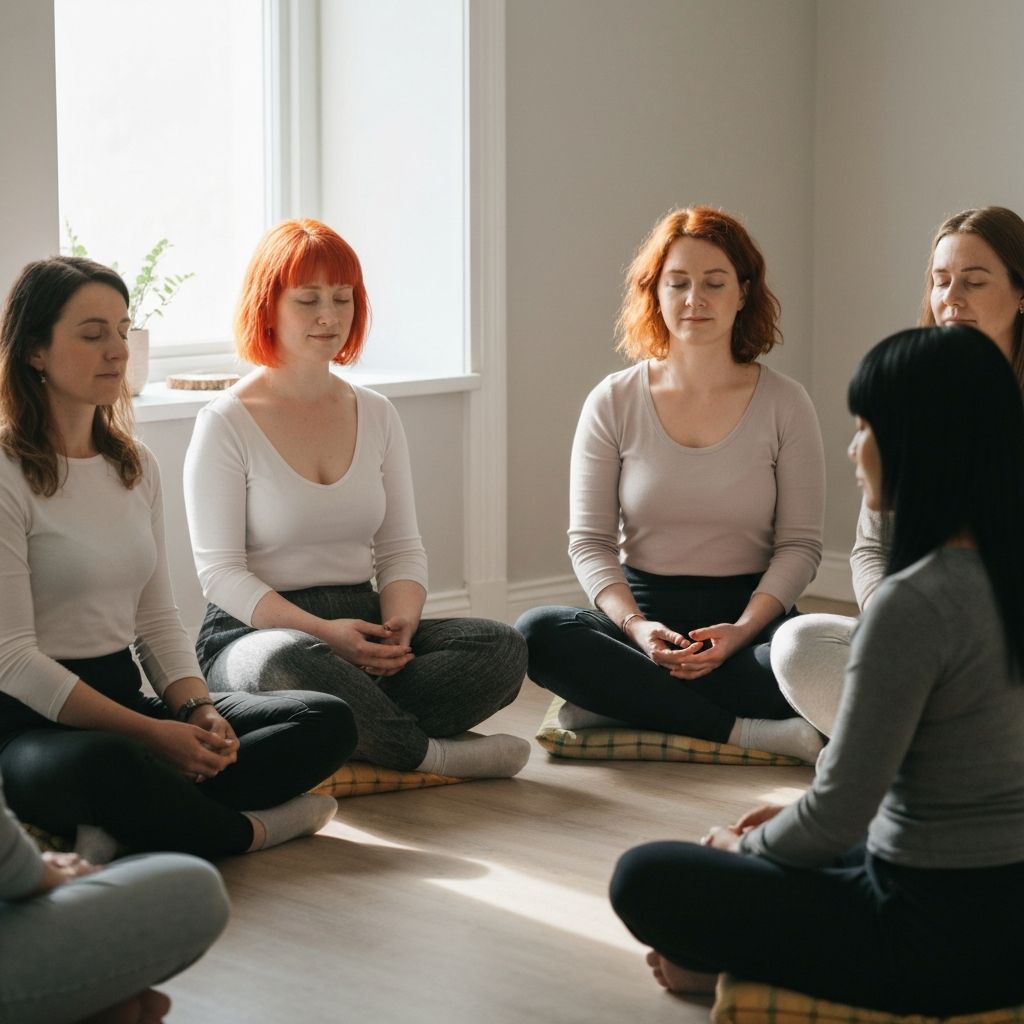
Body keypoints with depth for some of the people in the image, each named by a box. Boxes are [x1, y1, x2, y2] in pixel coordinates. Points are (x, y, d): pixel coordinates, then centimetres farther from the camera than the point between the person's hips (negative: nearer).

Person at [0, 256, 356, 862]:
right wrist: (153, 734, -20)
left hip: (125, 699, 8)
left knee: (328, 722, -8)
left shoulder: (135, 464, 13)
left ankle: (125, 829, -23)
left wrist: (198, 710, -7)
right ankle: (249, 828, -13)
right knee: (108, 765, -42)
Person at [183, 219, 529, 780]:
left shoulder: (376, 414, 12)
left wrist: (400, 623, -11)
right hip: (255, 632, -5)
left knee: (502, 649, -20)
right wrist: (323, 632, -22)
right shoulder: (227, 424, -4)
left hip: (361, 626, 5)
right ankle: (425, 752, -20)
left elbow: (401, 549, 12)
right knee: (291, 662, -42)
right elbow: (220, 572, -9)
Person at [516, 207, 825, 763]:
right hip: (642, 608, 1)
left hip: (749, 612, -1)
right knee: (538, 633, -30)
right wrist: (636, 626, -19)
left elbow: (799, 545, -1)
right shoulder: (614, 402, 3)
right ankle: (739, 730, -27)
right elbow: (589, 541, 0)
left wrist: (740, 631, -18)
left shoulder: (784, 404, 1)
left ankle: (621, 699, -23)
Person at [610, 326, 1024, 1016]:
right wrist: (791, 821, 15)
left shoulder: (916, 604, -25)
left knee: (646, 879, 2)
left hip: (938, 935, -8)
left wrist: (745, 846, 2)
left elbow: (834, 823, -20)